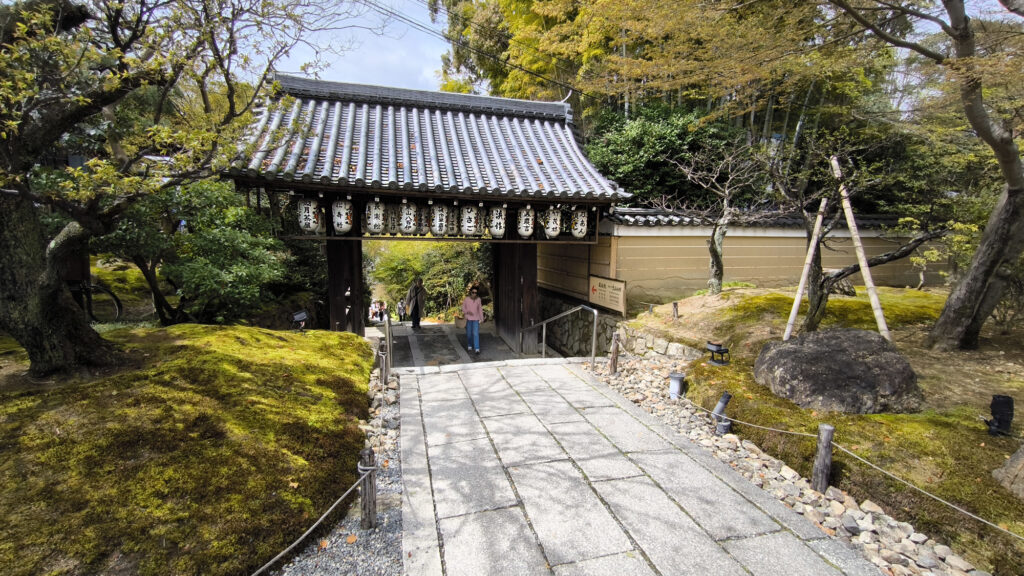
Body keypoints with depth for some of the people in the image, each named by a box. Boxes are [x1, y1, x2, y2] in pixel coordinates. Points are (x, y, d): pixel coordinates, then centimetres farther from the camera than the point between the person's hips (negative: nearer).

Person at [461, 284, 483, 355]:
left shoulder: (478, 299, -5)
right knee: (469, 333, 11)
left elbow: (480, 309, 4)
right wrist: (467, 312, -20)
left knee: (476, 333, -9)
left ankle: (477, 349, -10)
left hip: (476, 319, 0)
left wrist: (481, 318, 6)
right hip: (468, 318, 0)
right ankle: (469, 346, 31)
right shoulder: (466, 299, -9)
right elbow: (463, 308, 0)